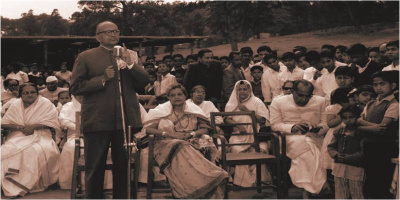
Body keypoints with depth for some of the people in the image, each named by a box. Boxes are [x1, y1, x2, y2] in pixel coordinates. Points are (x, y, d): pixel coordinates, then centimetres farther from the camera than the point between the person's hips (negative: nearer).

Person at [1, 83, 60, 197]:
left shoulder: (45, 104, 4)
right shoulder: (16, 105, 14)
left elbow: (52, 123, -5)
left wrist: (33, 126, -12)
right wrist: (20, 127, -10)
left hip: (39, 136, -3)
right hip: (18, 137, 3)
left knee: (37, 151, -37)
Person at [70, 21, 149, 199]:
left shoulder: (130, 55, 11)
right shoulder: (85, 57, 1)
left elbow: (144, 82, 3)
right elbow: (75, 88, -4)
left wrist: (130, 63, -11)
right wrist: (102, 79, -14)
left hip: (126, 119, 3)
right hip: (97, 121, -3)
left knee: (123, 167, 13)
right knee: (95, 169, 7)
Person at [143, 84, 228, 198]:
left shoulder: (194, 110, 16)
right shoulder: (162, 110, 12)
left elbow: (205, 129, 12)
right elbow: (147, 128, 2)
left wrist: (191, 134, -7)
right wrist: (169, 134, -9)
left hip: (190, 145, 1)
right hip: (166, 145, -1)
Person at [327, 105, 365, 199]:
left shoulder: (361, 133, -6)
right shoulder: (338, 132, 9)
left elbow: (363, 153, -13)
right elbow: (330, 147, 10)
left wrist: (347, 158, -17)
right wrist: (336, 155, -10)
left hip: (356, 168, -5)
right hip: (339, 169, 5)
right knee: (340, 195, 12)